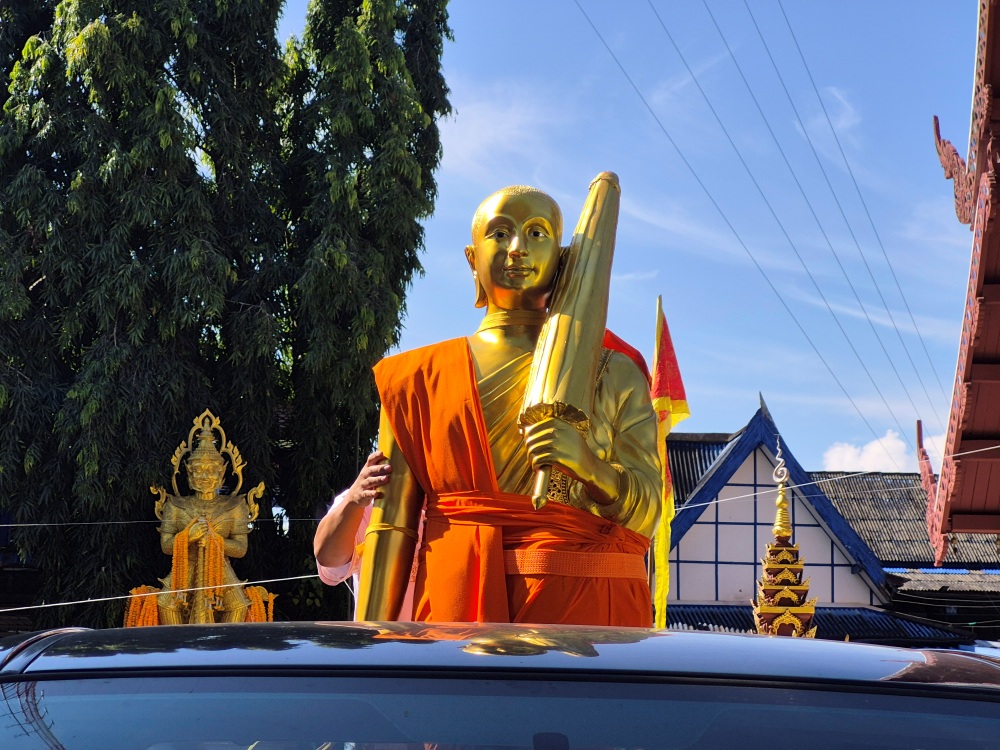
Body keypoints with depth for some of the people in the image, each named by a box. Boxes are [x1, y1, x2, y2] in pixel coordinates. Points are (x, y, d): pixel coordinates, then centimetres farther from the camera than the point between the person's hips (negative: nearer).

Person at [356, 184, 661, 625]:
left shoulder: (614, 374, 9)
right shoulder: (420, 376, 9)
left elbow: (646, 515, 2)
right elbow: (392, 524, 3)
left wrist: (587, 462, -18)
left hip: (582, 607, 0)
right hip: (456, 607, 0)